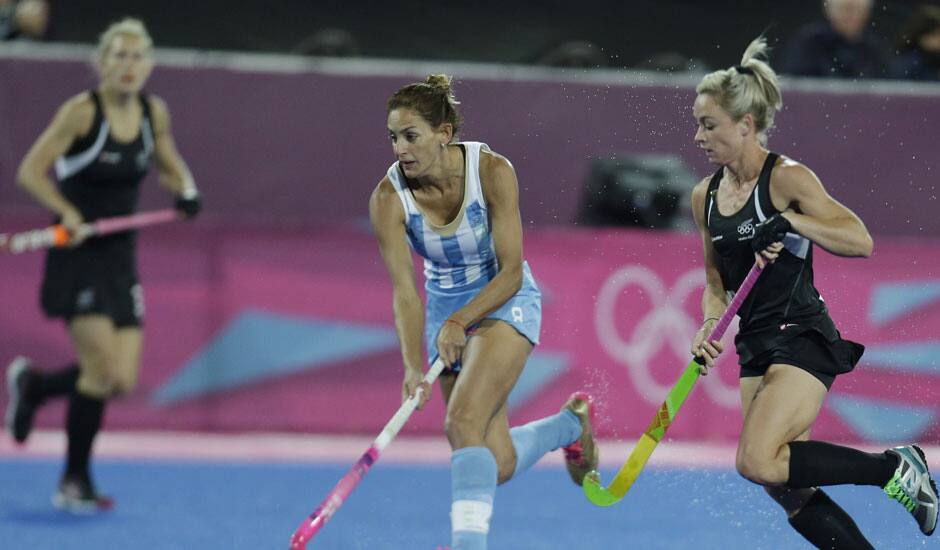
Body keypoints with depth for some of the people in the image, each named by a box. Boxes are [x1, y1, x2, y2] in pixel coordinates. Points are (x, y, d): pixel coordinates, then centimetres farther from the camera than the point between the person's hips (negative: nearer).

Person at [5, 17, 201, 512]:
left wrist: (185, 189, -2)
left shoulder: (154, 112, 3)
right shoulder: (81, 111, -13)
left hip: (120, 257, 6)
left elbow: (168, 163, 20)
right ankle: (74, 481, 7)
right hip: (77, 255, -6)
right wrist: (68, 213, -26)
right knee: (102, 368, -15)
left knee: (123, 380, -1)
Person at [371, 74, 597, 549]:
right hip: (446, 312, 4)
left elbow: (511, 272, -20)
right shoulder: (388, 199, -17)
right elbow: (404, 290, -21)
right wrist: (414, 367, -36)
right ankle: (570, 422, 32)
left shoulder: (491, 171, -23)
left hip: (505, 302, -4)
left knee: (463, 420, -28)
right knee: (498, 464, 2)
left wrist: (460, 322, -34)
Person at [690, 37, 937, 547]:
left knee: (758, 462, -23)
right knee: (787, 490, 2)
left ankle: (894, 467, -7)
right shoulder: (704, 196, 8)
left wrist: (789, 222, -27)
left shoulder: (787, 178, -11)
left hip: (804, 338, -7)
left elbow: (860, 241, -17)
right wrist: (710, 329, -2)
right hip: (755, 346, 7)